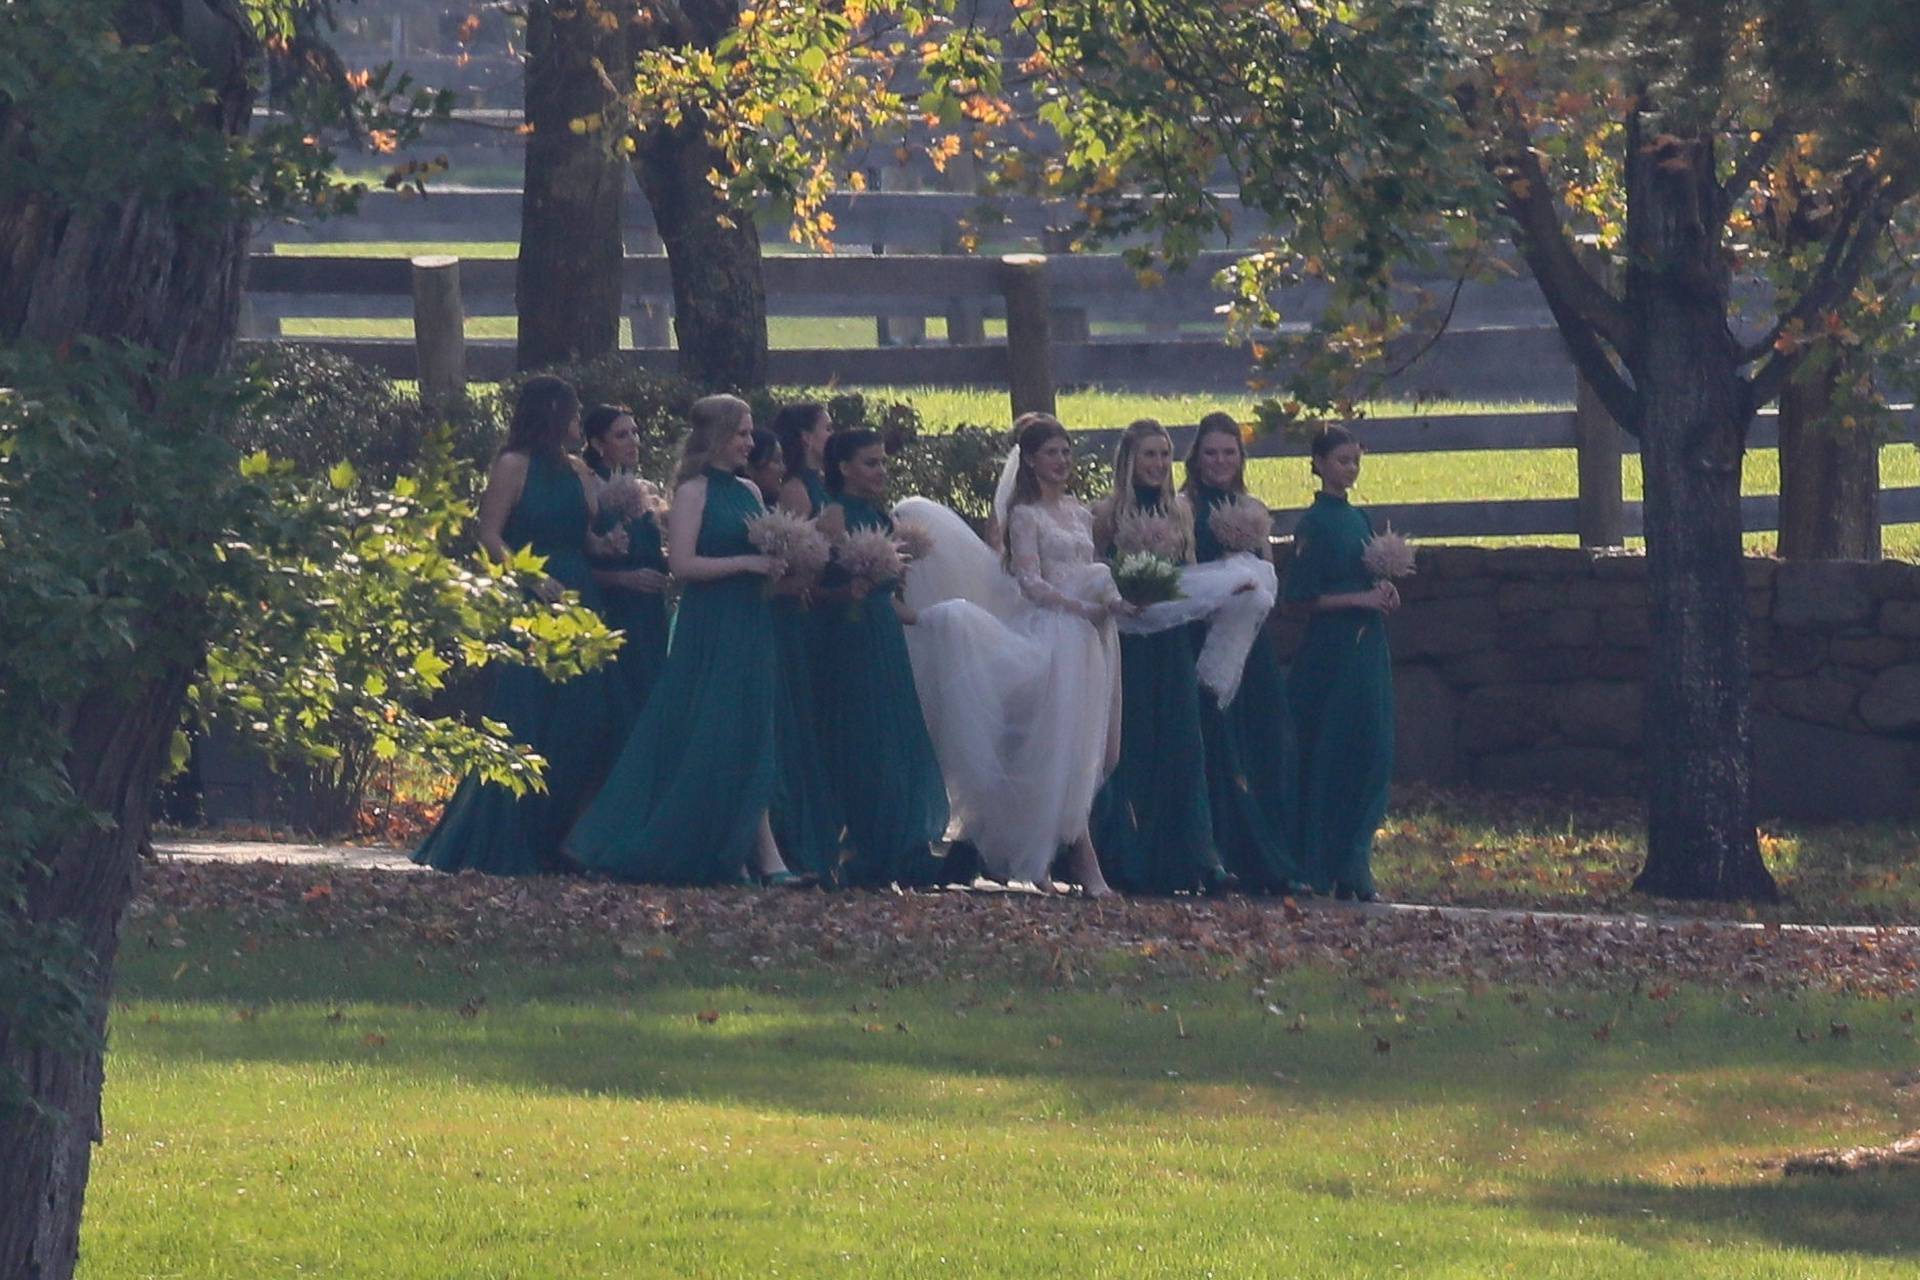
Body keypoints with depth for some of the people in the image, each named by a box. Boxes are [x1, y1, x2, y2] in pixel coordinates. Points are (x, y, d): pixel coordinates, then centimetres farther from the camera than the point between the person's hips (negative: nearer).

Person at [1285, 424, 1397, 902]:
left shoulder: (1358, 519, 15)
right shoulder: (1314, 524, -8)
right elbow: (1302, 596, -12)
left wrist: (1384, 592, 3)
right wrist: (1359, 598, -15)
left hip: (1368, 649, 8)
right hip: (1330, 652, -8)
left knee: (1371, 756, 4)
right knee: (1330, 759, -7)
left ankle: (1353, 868, 7)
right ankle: (1324, 869, -4)